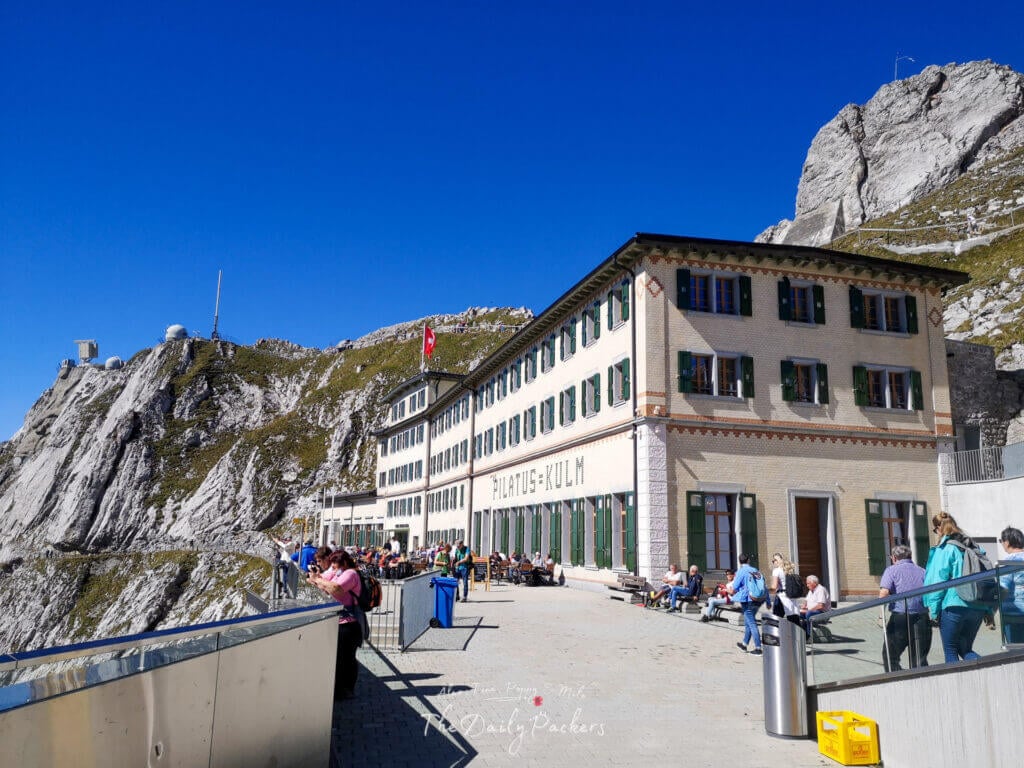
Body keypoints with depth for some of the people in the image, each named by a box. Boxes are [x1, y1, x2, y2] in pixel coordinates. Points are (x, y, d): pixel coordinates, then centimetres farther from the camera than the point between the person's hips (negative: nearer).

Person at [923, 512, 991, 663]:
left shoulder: (944, 549, -7)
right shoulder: (974, 547, 13)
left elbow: (938, 581, -11)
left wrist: (934, 610, -5)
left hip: (954, 607, -7)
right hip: (978, 608, 7)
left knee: (950, 651, 6)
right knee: (965, 650, 16)